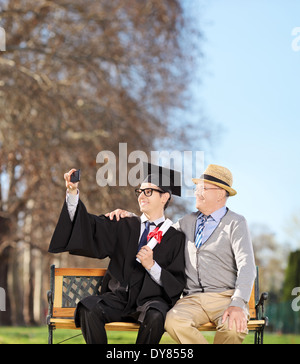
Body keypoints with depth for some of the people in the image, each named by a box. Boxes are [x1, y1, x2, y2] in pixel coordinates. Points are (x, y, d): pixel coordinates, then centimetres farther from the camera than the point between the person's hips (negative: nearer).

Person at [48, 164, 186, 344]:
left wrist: (151, 266, -13)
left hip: (150, 299, -2)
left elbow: (178, 284, 3)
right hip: (118, 297, 2)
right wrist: (73, 192, -13)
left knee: (155, 317, -36)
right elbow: (89, 226, 0)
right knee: (88, 308, -28)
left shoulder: (175, 237, 7)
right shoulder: (124, 226, 15)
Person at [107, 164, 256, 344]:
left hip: (225, 297, -3)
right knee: (173, 320, -31)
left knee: (234, 326, -35)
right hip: (193, 298, 3)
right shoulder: (188, 222, 20)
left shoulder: (236, 223, 3)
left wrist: (238, 304, -23)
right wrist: (128, 216, 18)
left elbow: (247, 266, -9)